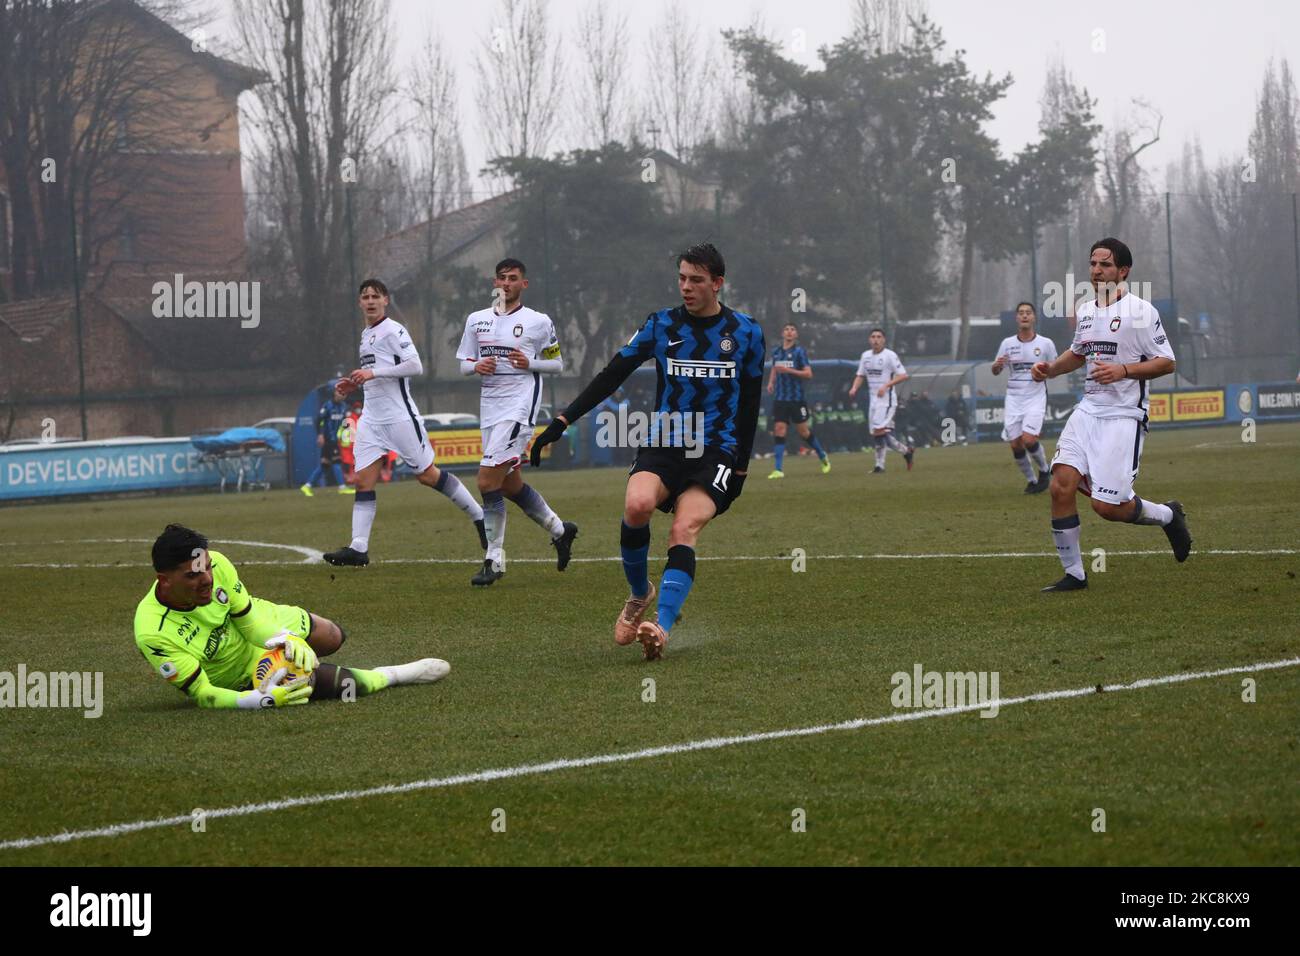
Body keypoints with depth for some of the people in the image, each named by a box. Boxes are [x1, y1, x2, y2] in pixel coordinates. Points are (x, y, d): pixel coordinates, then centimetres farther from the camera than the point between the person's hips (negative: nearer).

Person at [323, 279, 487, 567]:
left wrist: (372, 373, -21)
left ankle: (479, 517, 12)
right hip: (371, 418, 8)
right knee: (363, 480, -3)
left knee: (428, 474, -3)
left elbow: (415, 366, -19)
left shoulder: (393, 330, -9)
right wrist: (356, 383, 12)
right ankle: (358, 549, -7)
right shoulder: (366, 334, 18)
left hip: (399, 416, -8)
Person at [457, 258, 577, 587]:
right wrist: (476, 366, -5)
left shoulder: (539, 322, -1)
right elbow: (463, 362, 17)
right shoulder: (477, 320, 12)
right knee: (510, 485, 13)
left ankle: (494, 560, -9)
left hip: (519, 407, -7)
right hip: (489, 408, 7)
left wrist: (529, 362, -12)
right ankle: (559, 529, 36)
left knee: (488, 480, -16)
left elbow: (557, 364, 6)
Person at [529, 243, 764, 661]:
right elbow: (612, 376, 4)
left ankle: (662, 628, -34)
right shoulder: (661, 325, 5)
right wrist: (561, 422, -4)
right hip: (663, 444, 1)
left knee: (684, 529, -25)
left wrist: (741, 466, 11)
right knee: (637, 505, -28)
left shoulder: (746, 332, 5)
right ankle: (640, 594, -2)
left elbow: (750, 402, 13)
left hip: (716, 453, -1)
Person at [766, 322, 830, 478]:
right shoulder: (776, 352, 10)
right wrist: (771, 382, 9)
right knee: (779, 430, -7)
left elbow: (808, 373, -9)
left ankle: (823, 456, 29)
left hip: (797, 399, -4)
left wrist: (789, 370, -20)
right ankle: (778, 469, -9)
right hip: (780, 399, 4)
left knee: (803, 431, 4)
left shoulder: (799, 351, -5)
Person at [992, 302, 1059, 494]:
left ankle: (1044, 471, 8)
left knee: (1029, 439, -19)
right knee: (1016, 445, -2)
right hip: (1013, 398, 3)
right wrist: (997, 365, -13)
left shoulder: (1046, 343, -1)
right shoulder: (1007, 343, 5)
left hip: (1036, 397, -3)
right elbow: (996, 371, 11)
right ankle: (1031, 480, 18)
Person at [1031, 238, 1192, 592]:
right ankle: (1073, 574, -1)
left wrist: (1124, 370, -22)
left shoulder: (1140, 311, -7)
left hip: (1124, 415, -6)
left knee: (1107, 506, -11)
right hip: (1089, 409, 6)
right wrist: (1050, 369, 13)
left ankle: (1167, 515, 20)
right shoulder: (1085, 310, 13)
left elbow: (1166, 363, -9)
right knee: (1061, 486, -12)